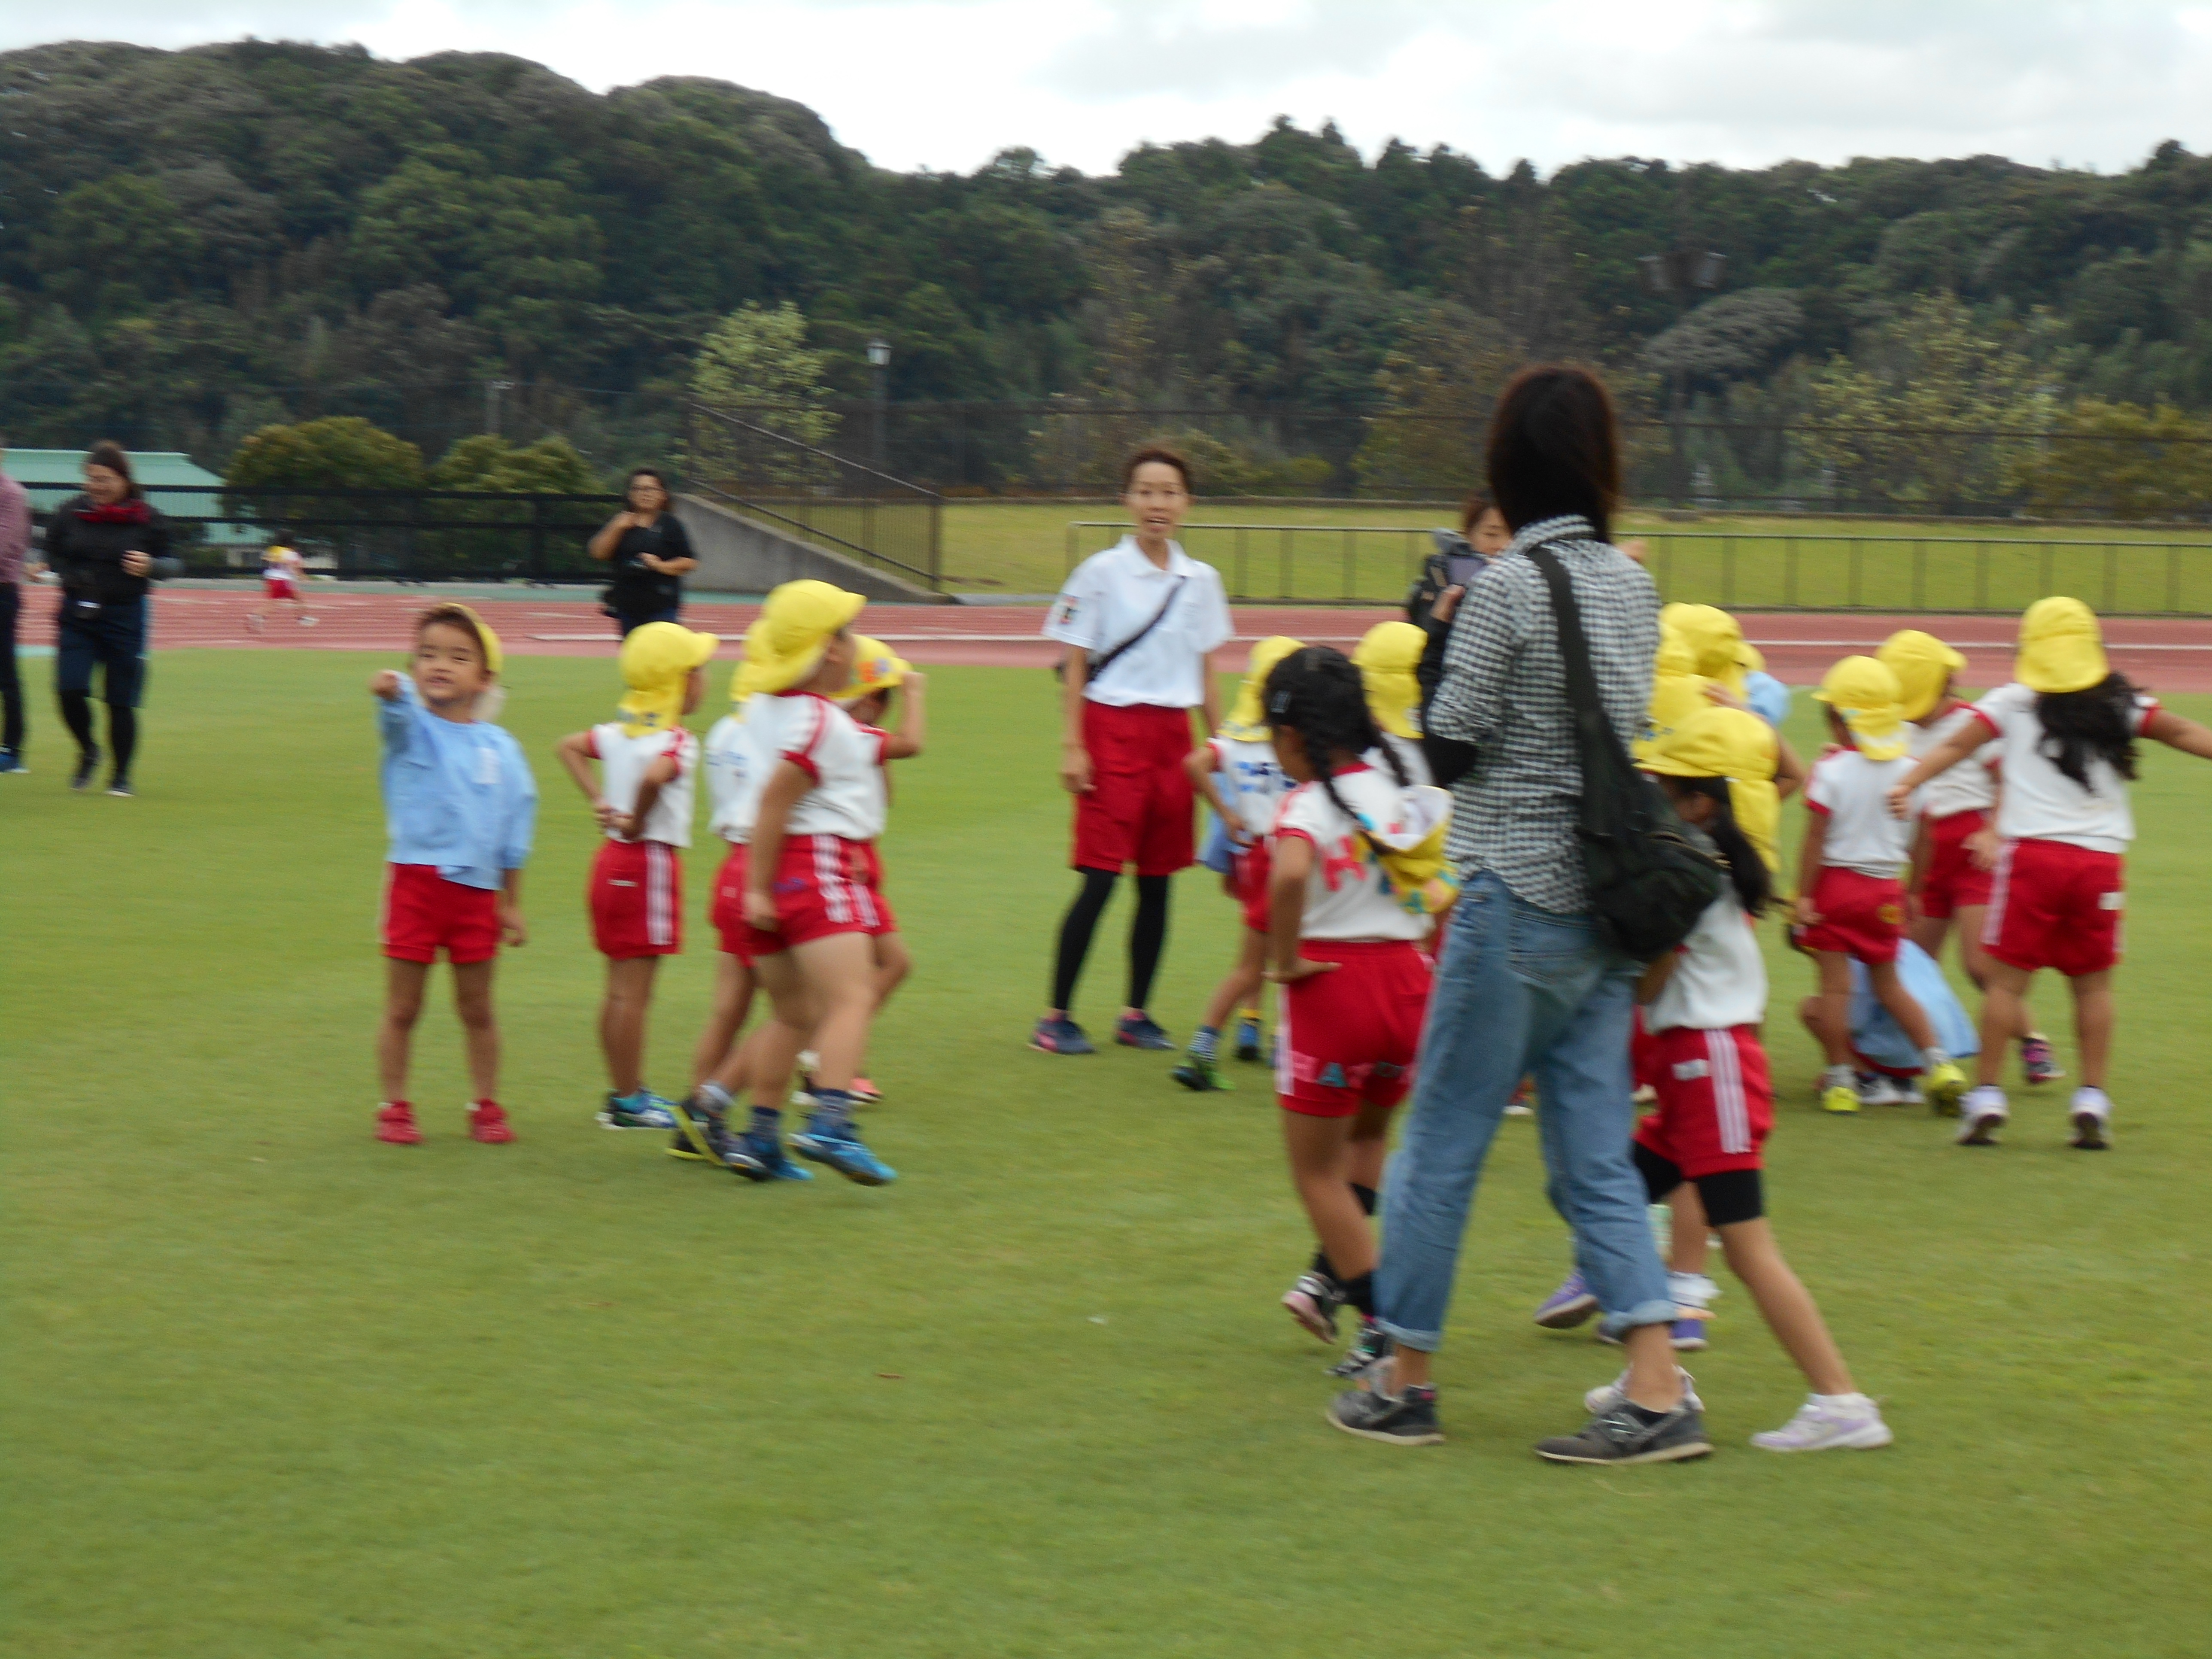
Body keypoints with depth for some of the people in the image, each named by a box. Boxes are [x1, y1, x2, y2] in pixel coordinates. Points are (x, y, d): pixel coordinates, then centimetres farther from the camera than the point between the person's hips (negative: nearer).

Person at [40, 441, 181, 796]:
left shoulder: (148, 520, -4)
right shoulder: (70, 513, 0)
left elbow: (173, 563, 3)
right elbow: (52, 552, 13)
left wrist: (151, 566, -18)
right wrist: (70, 576, -6)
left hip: (125, 617, -1)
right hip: (76, 615, 1)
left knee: (121, 700, 1)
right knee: (69, 690, -12)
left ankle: (121, 776, 18)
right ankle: (88, 752, 17)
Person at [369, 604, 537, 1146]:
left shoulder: (501, 749, 4)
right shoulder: (412, 729, -3)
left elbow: (514, 833, 10)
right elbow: (396, 712, -28)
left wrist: (512, 903, 11)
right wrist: (389, 689, -52)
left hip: (477, 888, 2)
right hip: (416, 880, -2)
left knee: (477, 1009, 12)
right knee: (402, 1009, 6)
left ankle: (486, 1106, 24)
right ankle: (395, 1107, 17)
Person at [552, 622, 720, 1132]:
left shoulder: (620, 732, 8)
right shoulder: (676, 741, -17)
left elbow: (568, 746, 18)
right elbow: (654, 776, -36)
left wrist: (599, 800, 9)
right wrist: (636, 822, -19)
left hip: (613, 860, 9)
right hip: (652, 863, -9)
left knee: (620, 988, 15)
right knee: (634, 991, -3)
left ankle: (626, 1091, 23)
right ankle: (629, 1103, 1)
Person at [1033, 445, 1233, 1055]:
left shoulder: (1201, 581, 9)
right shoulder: (1102, 572, -3)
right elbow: (1073, 667, -1)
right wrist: (1071, 746, -8)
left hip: (1174, 738, 4)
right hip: (1112, 730, -4)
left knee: (1158, 881, 6)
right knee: (1100, 879, -8)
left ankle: (1136, 1014, 16)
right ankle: (1057, 1016, -2)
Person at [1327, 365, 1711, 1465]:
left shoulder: (1508, 587, -13)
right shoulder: (1633, 586, 8)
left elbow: (1448, 741, -11)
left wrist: (1440, 639, 4)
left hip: (1517, 900, -7)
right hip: (1606, 902, 7)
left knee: (1441, 1148, 6)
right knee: (1595, 1156, 9)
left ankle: (1402, 1383, 15)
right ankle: (1658, 1396, 1)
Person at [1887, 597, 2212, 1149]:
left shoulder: (2013, 703, 5)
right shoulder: (2121, 705, 8)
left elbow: (1957, 746, -1)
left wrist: (1907, 783, -3)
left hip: (2032, 854, -1)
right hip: (2100, 860, 1)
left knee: (2007, 979, 4)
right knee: (2093, 983, 10)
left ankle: (1987, 1098, 3)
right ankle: (2092, 1100, 7)